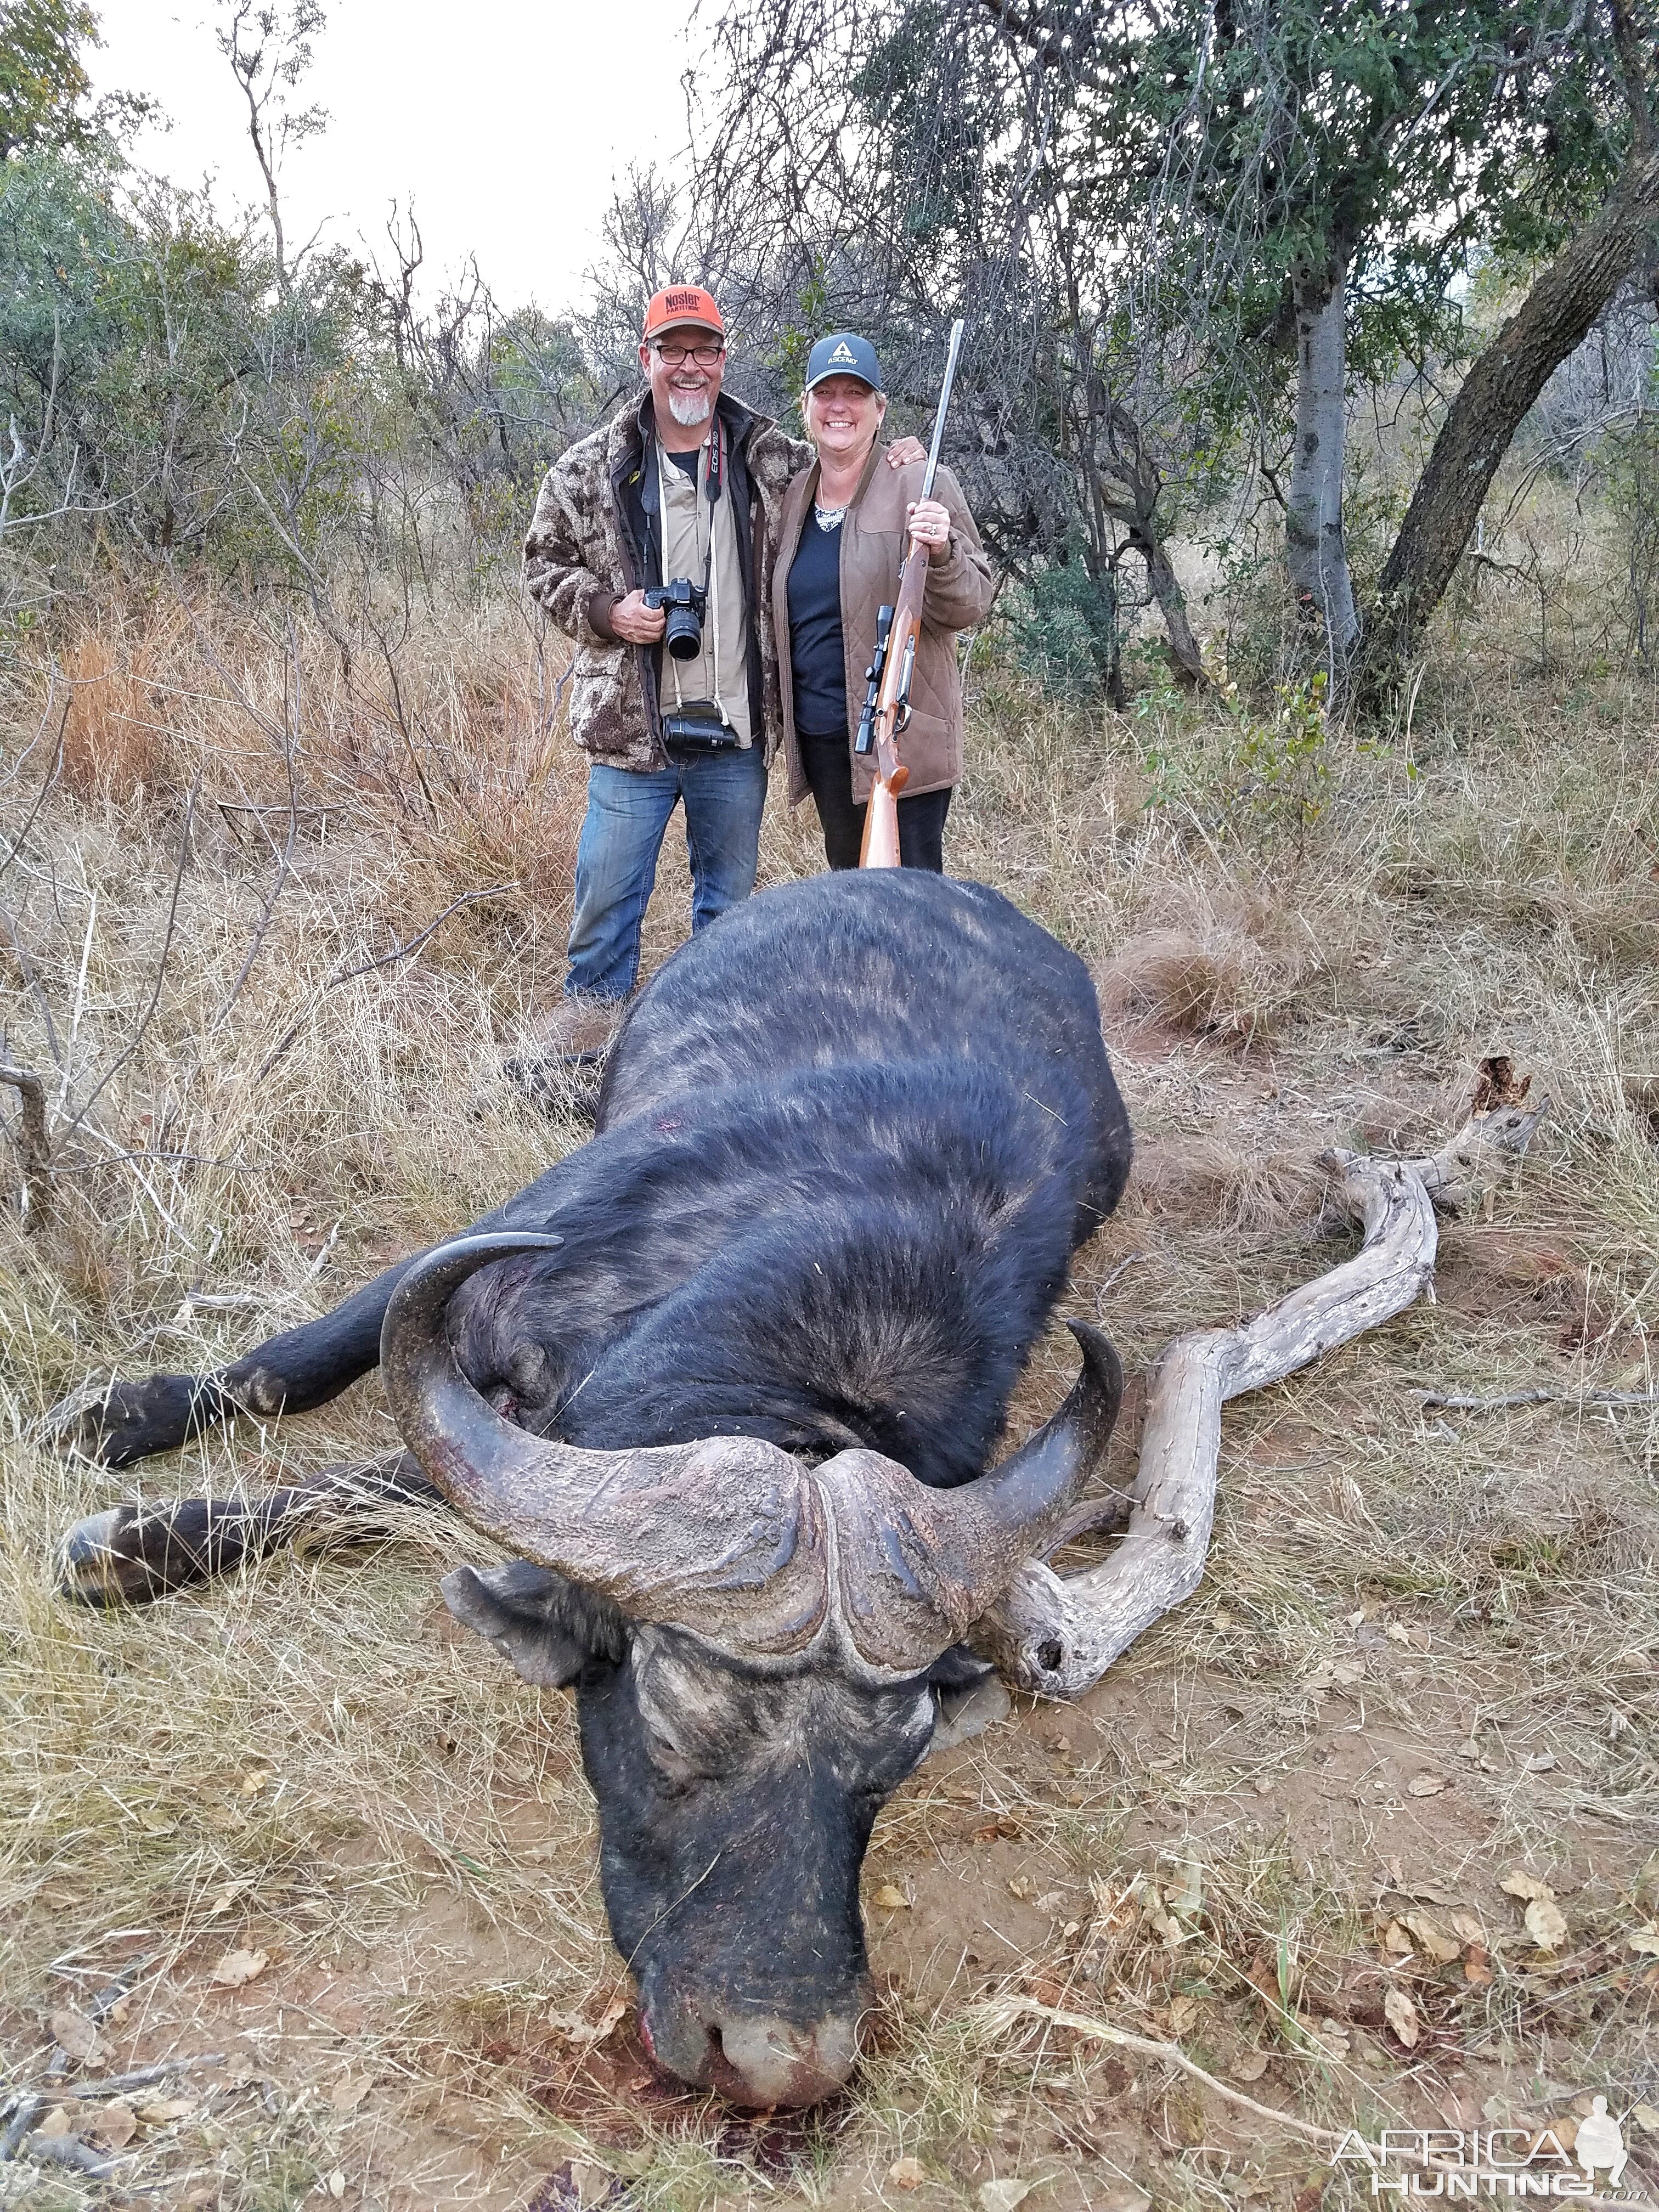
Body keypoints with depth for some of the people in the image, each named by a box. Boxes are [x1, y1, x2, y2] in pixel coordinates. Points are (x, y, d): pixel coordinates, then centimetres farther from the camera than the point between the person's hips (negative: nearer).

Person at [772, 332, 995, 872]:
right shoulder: (792, 496, 12)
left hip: (902, 742, -6)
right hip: (820, 739, 6)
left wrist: (940, 554, -27)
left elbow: (971, 607, -8)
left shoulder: (921, 484, -6)